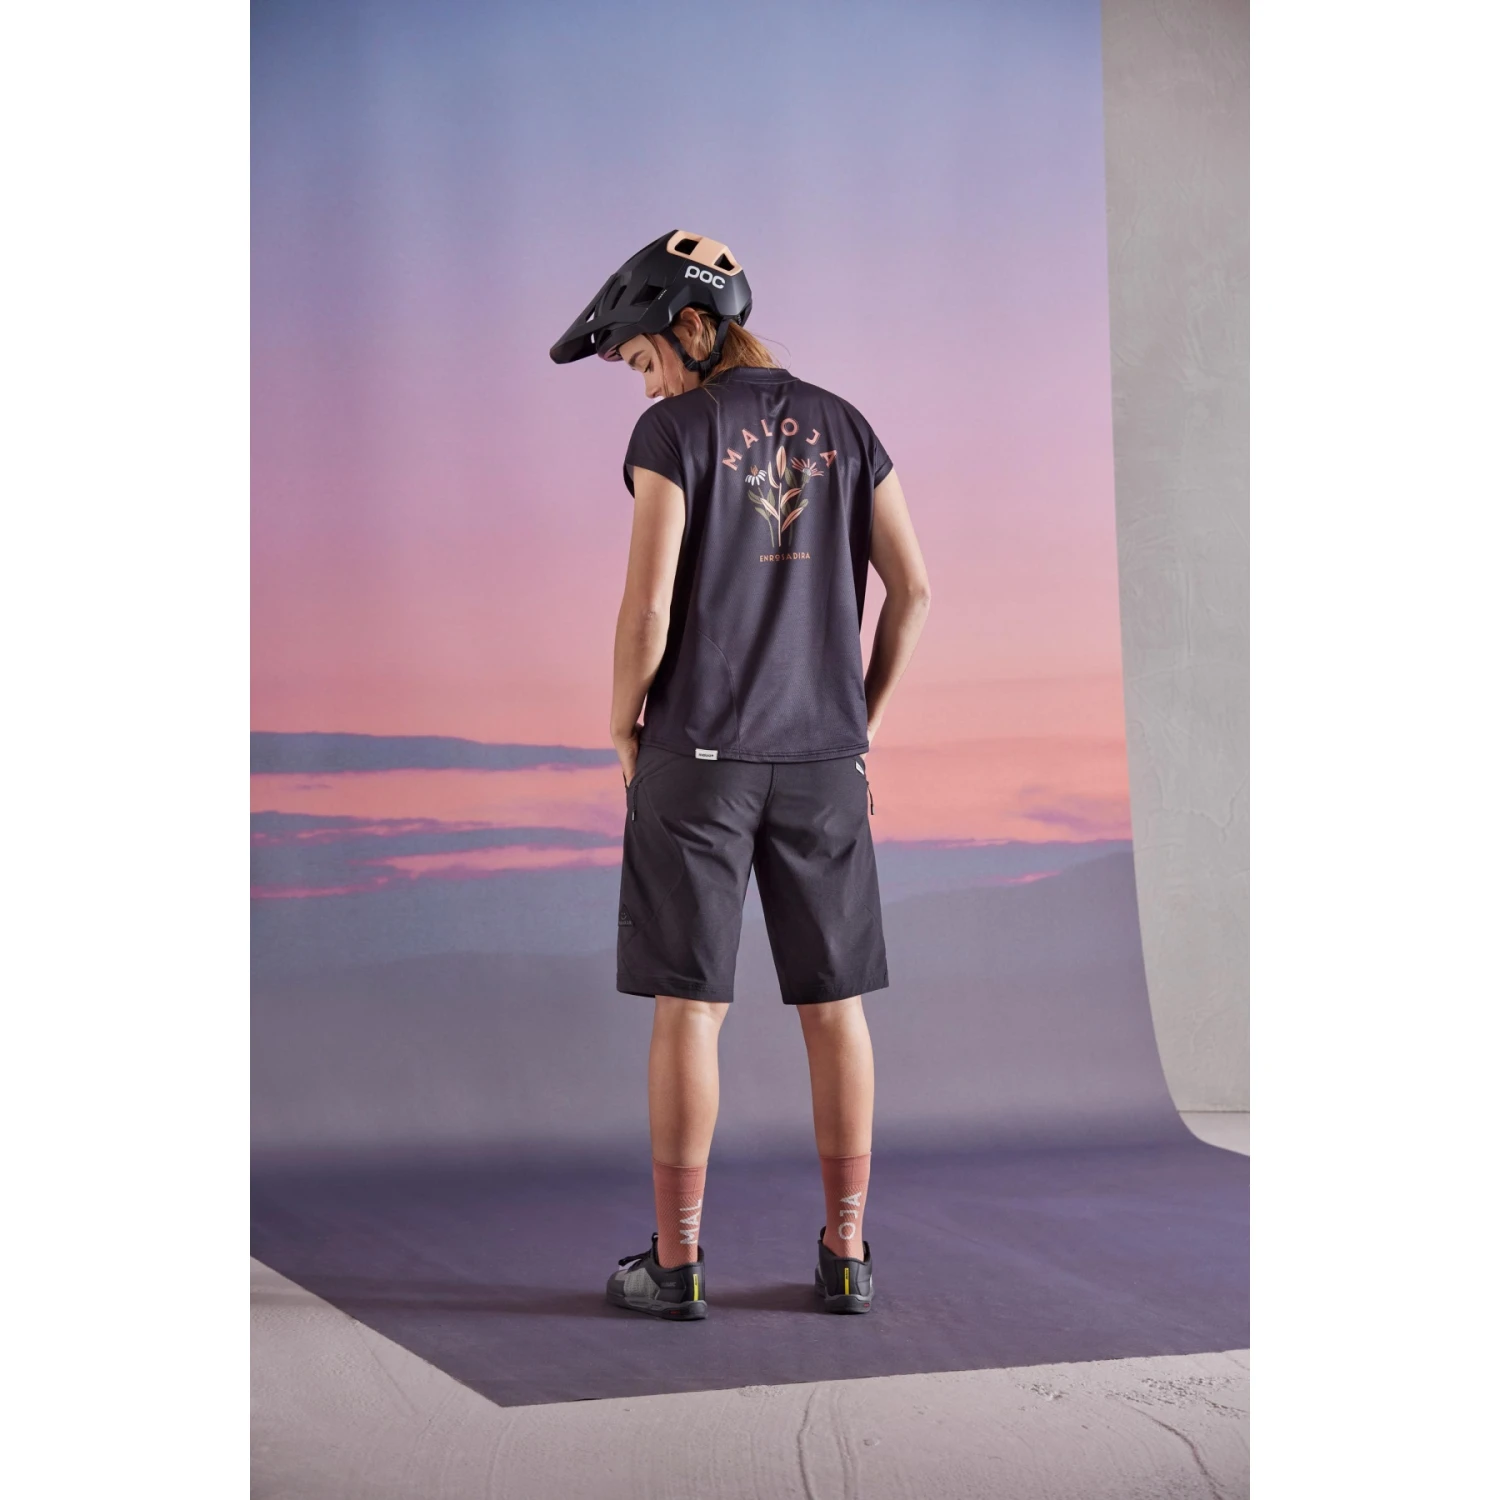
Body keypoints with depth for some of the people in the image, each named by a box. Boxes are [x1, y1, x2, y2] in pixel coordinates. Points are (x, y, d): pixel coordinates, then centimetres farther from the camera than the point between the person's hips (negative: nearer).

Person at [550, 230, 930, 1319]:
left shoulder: (674, 433, -7)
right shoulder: (842, 428, 8)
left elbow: (647, 609, -14)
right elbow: (914, 589, 5)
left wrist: (626, 730, 2)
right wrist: (862, 727, 12)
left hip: (698, 750, -4)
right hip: (820, 756, 4)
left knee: (689, 1005, 1)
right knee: (833, 1003, 8)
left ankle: (676, 1260, 6)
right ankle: (847, 1253, 11)